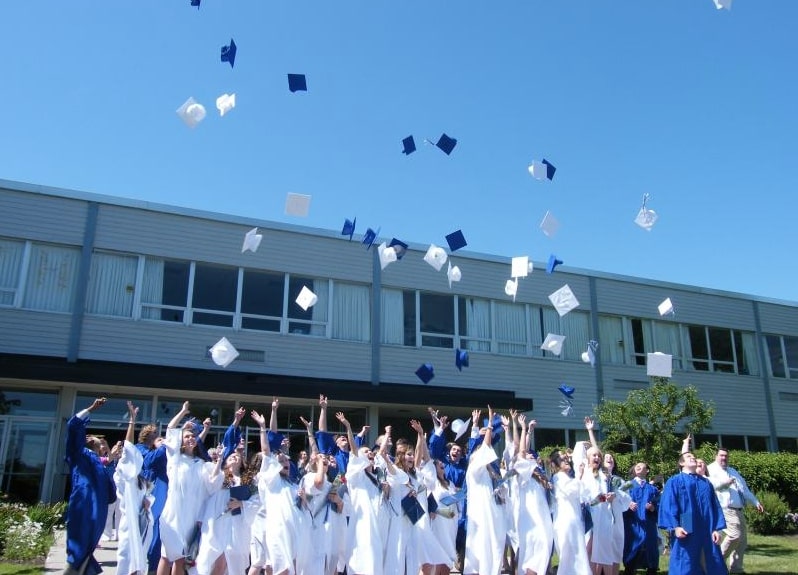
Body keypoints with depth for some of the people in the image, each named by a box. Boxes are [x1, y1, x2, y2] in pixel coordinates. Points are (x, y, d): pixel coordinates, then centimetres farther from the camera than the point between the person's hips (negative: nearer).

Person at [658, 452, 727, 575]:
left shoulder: (706, 482, 19)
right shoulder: (674, 482, 3)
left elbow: (715, 506, 13)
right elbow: (668, 506, -6)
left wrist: (716, 528, 1)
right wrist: (675, 527, -19)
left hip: (707, 532, 5)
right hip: (685, 532, -5)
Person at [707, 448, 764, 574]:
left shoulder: (733, 471, 27)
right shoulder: (711, 469, 0)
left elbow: (745, 489, 29)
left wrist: (756, 502, 22)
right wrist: (725, 482, -22)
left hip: (738, 510, 9)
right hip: (725, 510, -9)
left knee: (742, 540, 9)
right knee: (734, 535, -23)